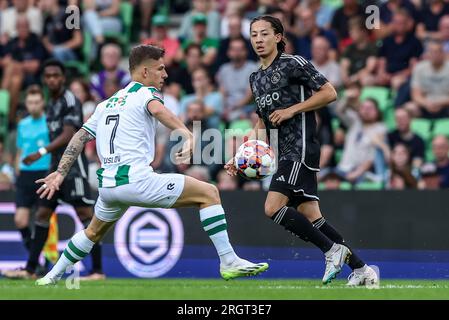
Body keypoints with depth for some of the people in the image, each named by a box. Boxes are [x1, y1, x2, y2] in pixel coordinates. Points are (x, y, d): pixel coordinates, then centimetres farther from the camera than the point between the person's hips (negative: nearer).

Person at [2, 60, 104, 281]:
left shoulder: (70, 101, -10)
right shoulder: (51, 104, 17)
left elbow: (68, 135, -20)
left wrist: (42, 152, -26)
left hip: (73, 164, -9)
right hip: (57, 165, 9)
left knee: (85, 214, -10)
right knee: (42, 214, 8)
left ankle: (98, 270, -10)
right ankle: (30, 269, 12)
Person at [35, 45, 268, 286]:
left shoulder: (106, 104, 23)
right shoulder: (147, 93, 2)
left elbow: (79, 138, 20)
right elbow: (157, 109, -22)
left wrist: (60, 173, 21)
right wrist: (187, 134, -34)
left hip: (107, 185, 8)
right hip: (136, 180, -8)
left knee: (94, 232, 36)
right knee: (209, 193, -3)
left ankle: (52, 276, 40)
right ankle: (229, 262, -10)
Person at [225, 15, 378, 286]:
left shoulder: (293, 64, -5)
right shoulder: (256, 78, 19)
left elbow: (329, 93, -10)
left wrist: (292, 110, -13)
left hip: (301, 149, -8)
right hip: (285, 154, 8)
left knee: (273, 207, -17)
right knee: (310, 216, 3)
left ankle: (332, 249, -7)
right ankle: (361, 269, 7)